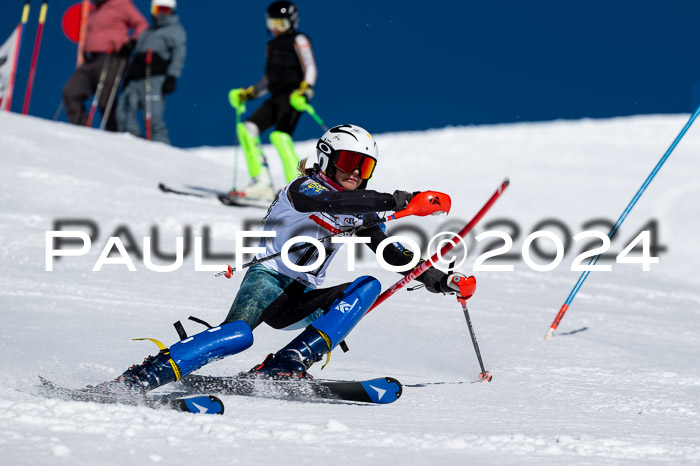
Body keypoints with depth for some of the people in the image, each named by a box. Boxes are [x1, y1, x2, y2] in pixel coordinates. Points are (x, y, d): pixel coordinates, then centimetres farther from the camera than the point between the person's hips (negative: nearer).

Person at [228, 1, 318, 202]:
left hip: (293, 96, -8)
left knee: (280, 135, -28)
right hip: (276, 98, 8)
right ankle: (261, 183, -12)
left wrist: (305, 90, -25)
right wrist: (248, 94, 20)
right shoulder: (272, 45, 25)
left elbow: (310, 68, -8)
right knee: (246, 128, -8)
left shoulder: (298, 40, 3)